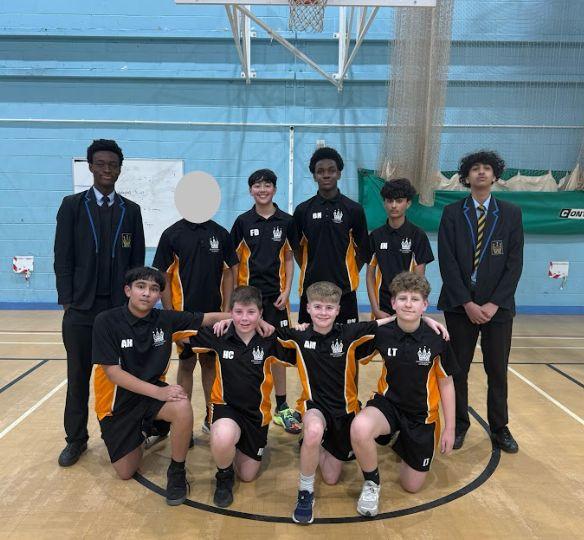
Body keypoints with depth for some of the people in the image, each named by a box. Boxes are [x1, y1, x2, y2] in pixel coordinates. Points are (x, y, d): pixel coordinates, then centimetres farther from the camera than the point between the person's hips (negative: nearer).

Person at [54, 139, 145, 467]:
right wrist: (68, 301, -5)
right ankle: (76, 439, 22)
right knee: (78, 376, 8)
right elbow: (63, 258, 1)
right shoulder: (72, 205, 5)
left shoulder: (131, 210, 8)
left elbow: (137, 261, 7)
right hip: (82, 308, 0)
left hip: (121, 307, 1)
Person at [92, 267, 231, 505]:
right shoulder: (106, 321, -18)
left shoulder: (166, 319, -10)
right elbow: (112, 372, -20)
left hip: (152, 391, 1)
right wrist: (158, 391, -29)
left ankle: (177, 472, -6)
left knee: (182, 408, -32)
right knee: (126, 472, 3)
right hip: (117, 400, -1)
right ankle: (143, 431, 35)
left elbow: (210, 318, -5)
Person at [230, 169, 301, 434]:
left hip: (275, 294, 0)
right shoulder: (243, 221, 1)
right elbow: (234, 260, 3)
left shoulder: (286, 221, 2)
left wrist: (286, 291, -3)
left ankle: (282, 407, 17)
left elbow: (289, 259, 6)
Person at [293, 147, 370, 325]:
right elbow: (296, 248, 10)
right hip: (311, 288, 1)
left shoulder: (354, 209, -2)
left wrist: (348, 274, 5)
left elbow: (362, 251, 5)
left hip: (344, 289, -1)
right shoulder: (303, 210, 2)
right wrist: (310, 271, 7)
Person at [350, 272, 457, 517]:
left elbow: (446, 383, -2)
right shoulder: (381, 333, -16)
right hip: (388, 402, -1)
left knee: (412, 486, 10)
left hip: (422, 414, 1)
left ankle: (404, 443, 41)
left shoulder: (437, 340, -16)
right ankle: (371, 483, -5)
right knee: (360, 428, -36)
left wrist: (450, 428, 2)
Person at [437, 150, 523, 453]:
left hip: (497, 306, 1)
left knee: (498, 371, 9)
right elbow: (447, 262, -5)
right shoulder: (452, 213, 2)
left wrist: (493, 303, -10)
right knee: (458, 369, 7)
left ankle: (500, 428, 25)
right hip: (460, 305, -1)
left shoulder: (511, 214, 5)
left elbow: (515, 263, -1)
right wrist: (467, 303, -12)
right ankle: (459, 425, 23)